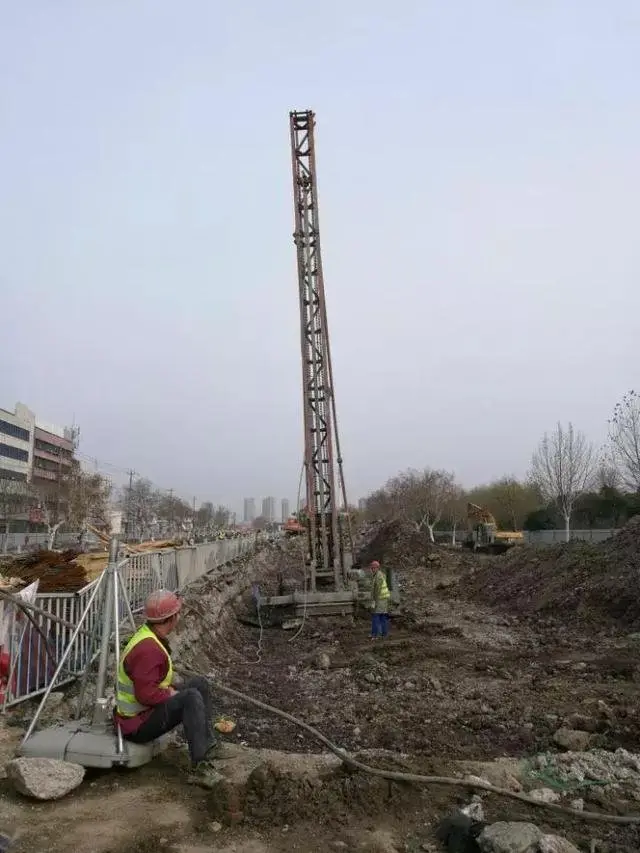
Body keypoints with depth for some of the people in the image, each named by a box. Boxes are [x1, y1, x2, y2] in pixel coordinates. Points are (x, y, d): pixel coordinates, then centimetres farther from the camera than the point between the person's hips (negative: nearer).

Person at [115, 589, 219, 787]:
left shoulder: (149, 635, 3)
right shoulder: (147, 649, -28)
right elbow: (145, 694, -33)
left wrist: (170, 691, 2)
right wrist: (171, 694, -17)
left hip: (149, 709, 10)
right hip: (137, 725, -10)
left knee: (200, 684, 7)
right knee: (191, 697, -28)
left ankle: (208, 746, 9)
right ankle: (200, 766, -29)